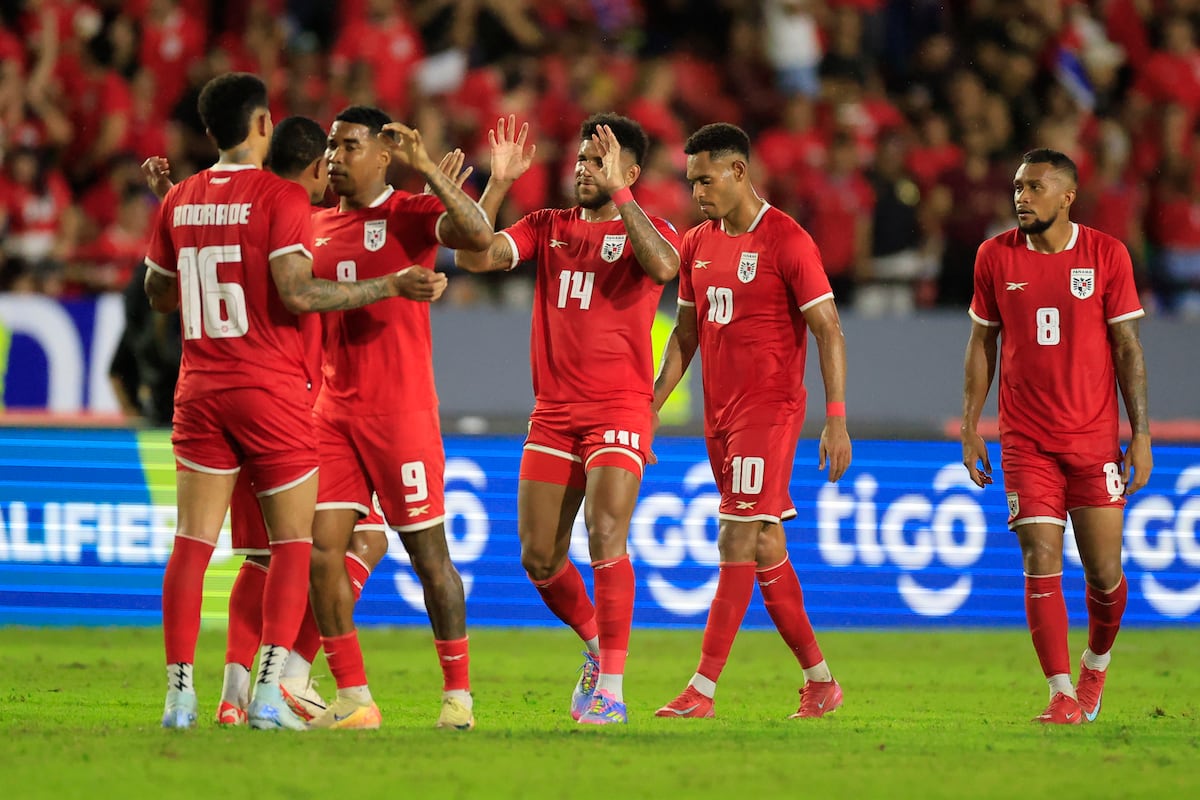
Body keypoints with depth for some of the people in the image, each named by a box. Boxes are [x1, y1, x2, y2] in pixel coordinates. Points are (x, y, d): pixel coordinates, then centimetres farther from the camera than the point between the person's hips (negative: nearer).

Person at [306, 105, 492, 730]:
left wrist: (426, 168, -28)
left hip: (402, 410, -6)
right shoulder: (318, 226, 13)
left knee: (427, 553, 1)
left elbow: (479, 235, -24)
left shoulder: (411, 214, -6)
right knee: (320, 550, -3)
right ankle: (353, 700, 3)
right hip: (334, 411, 6)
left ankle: (457, 695, 11)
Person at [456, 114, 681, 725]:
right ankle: (598, 645, 28)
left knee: (606, 539, -18)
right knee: (538, 557, 3)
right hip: (553, 414, 5)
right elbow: (472, 257, 0)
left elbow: (663, 266, -24)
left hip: (618, 411, -5)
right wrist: (498, 183, -8)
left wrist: (617, 193, -22)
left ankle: (611, 687, -14)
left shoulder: (648, 230, 1)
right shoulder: (547, 228, 12)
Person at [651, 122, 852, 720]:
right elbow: (685, 334, 19)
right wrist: (651, 407, 12)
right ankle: (820, 680, 19)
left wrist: (836, 419, -17)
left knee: (737, 542, -12)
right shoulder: (698, 243, 12)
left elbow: (828, 331, -11)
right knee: (764, 549, 10)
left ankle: (703, 689, -15)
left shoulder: (787, 241, -10)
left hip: (770, 408, -8)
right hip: (720, 413, 8)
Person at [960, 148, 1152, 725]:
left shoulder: (1107, 255, -2)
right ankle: (1063, 695, -6)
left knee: (1104, 573, 0)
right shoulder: (995, 257, 2)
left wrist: (1141, 434, -4)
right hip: (1025, 440, 1)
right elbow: (982, 343, 10)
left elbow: (1128, 347, 0)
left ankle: (1096, 664, 29)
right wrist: (970, 427, 5)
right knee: (1041, 564, -9)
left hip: (1096, 439, -1)